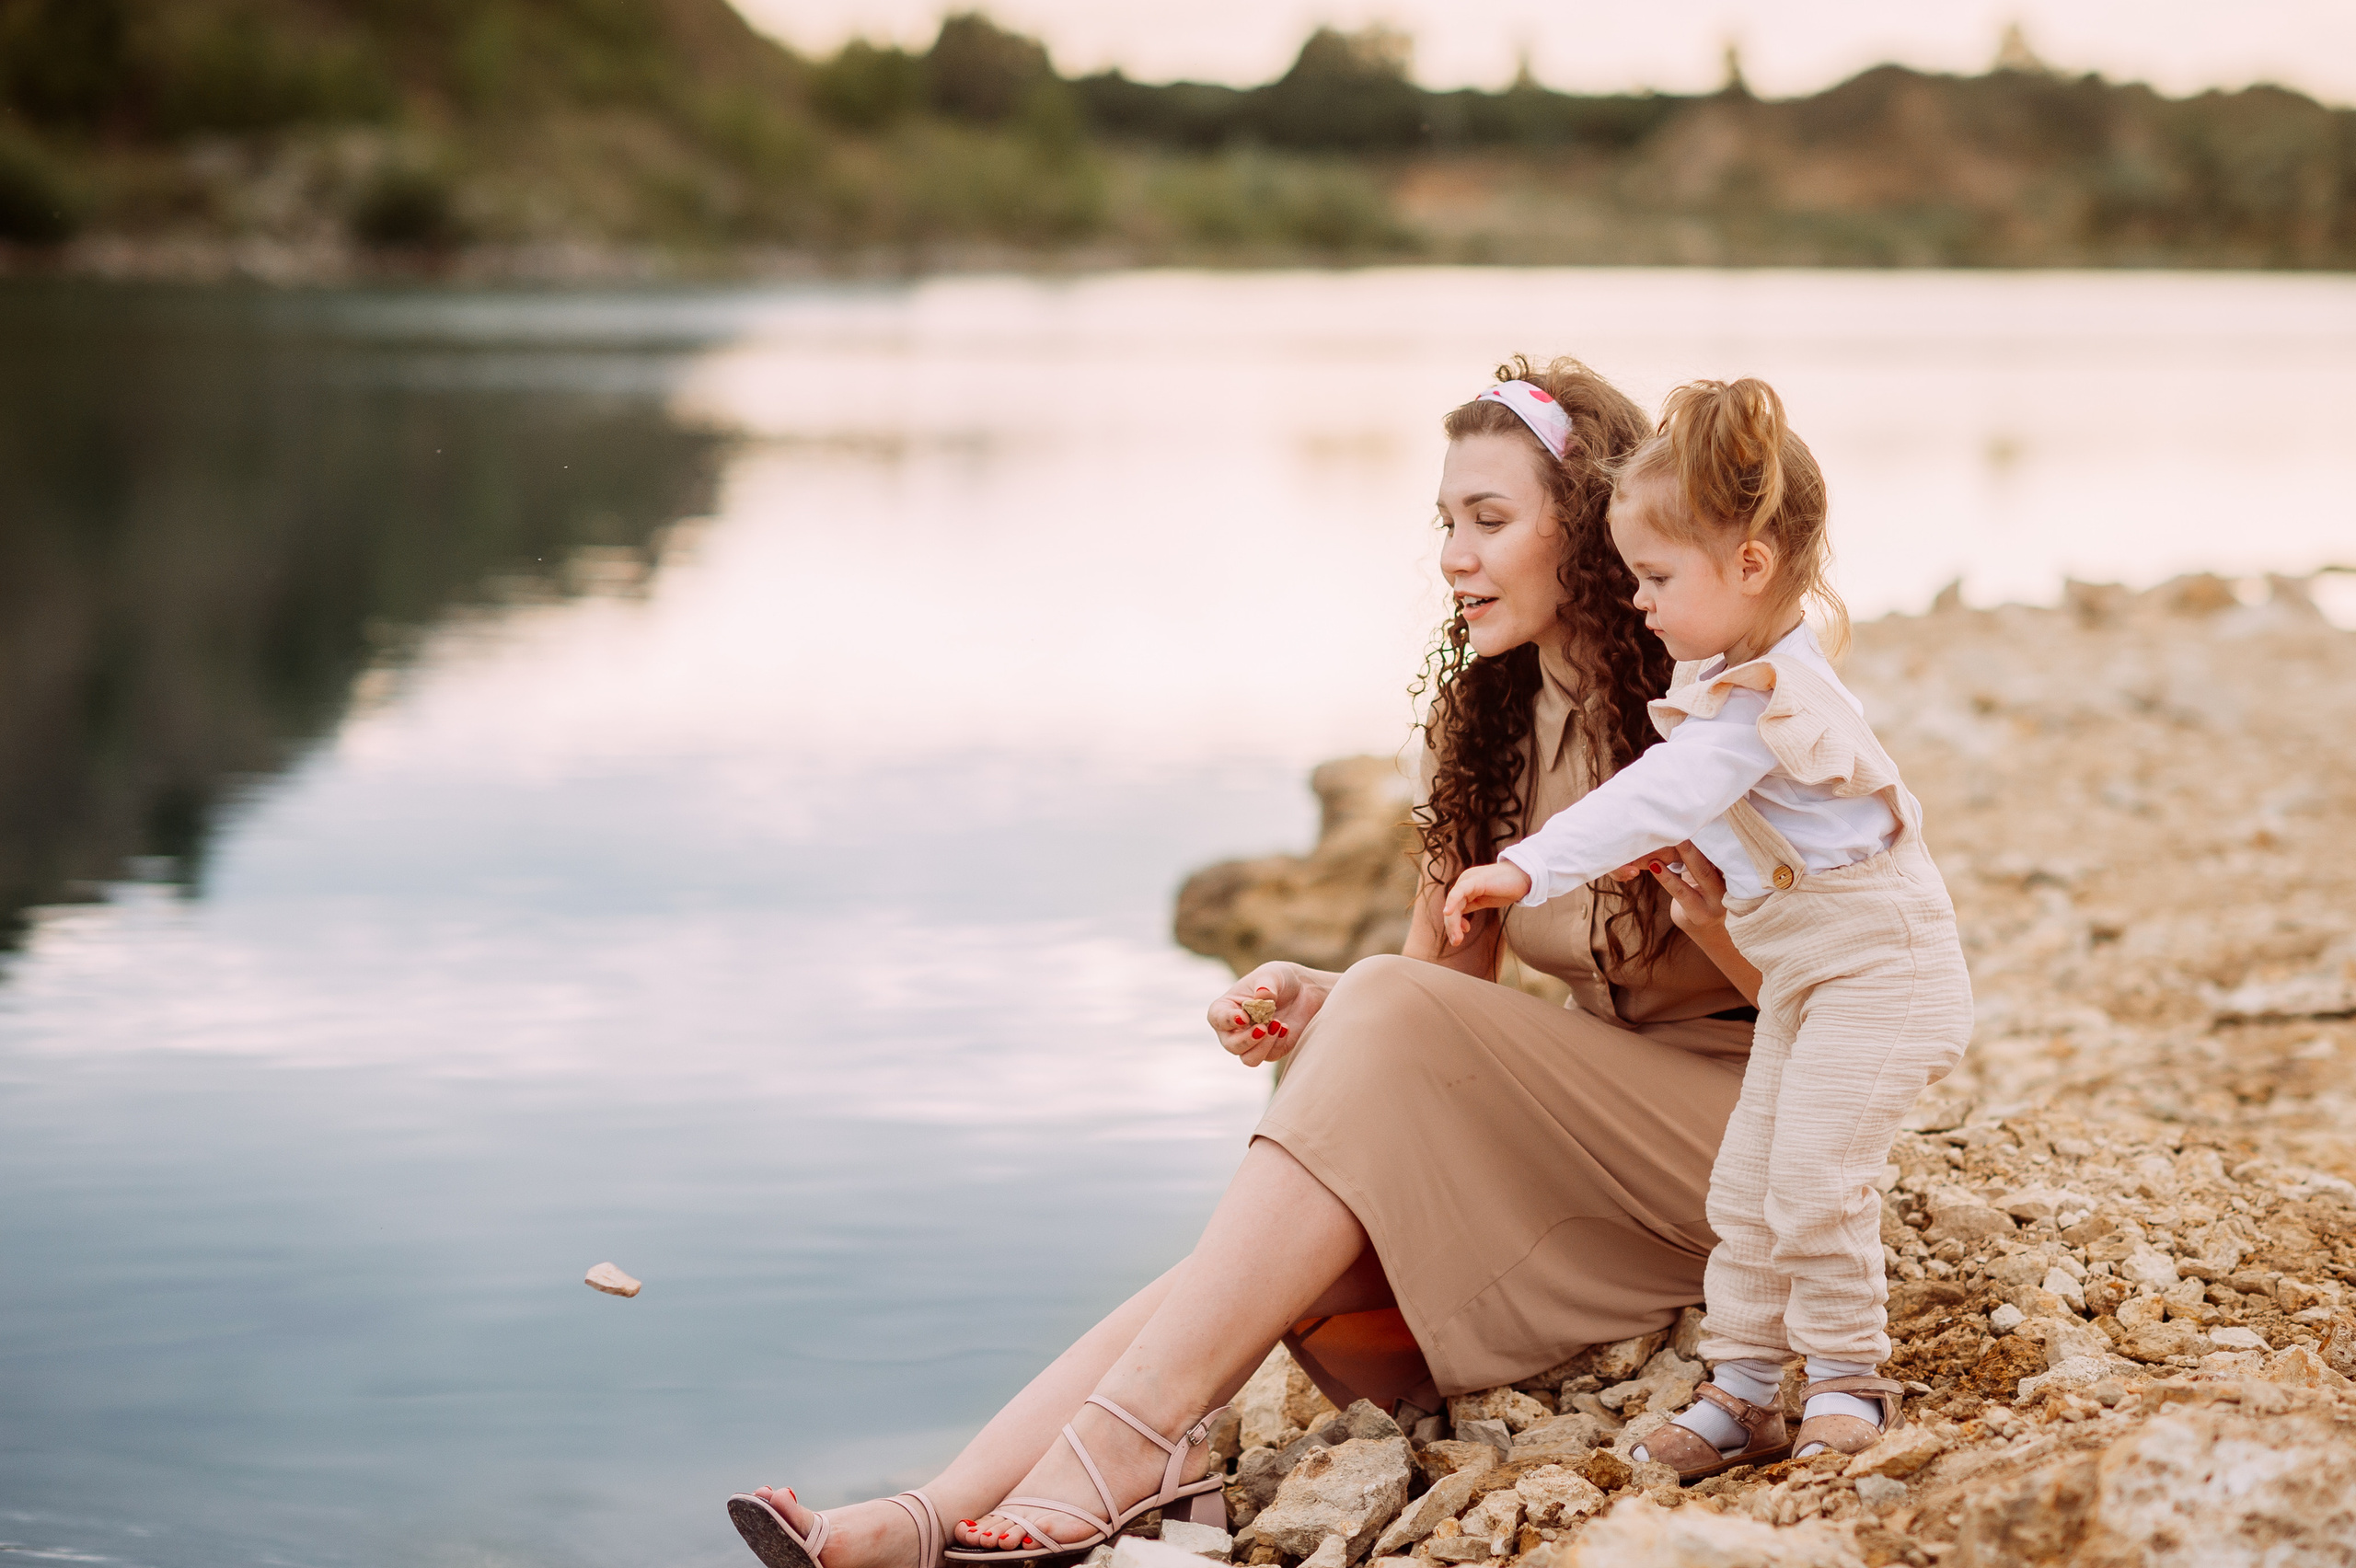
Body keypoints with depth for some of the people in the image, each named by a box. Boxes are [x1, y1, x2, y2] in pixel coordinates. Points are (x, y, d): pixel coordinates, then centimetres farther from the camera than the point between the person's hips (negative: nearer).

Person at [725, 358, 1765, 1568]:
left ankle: (1123, 1443, -33)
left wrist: (1703, 905, -29)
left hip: (1729, 1129, -5)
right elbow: (1454, 976, 10)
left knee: (1390, 1022, -29)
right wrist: (1310, 1001, -11)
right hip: (1575, 1113, 5)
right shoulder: (1480, 716, 7)